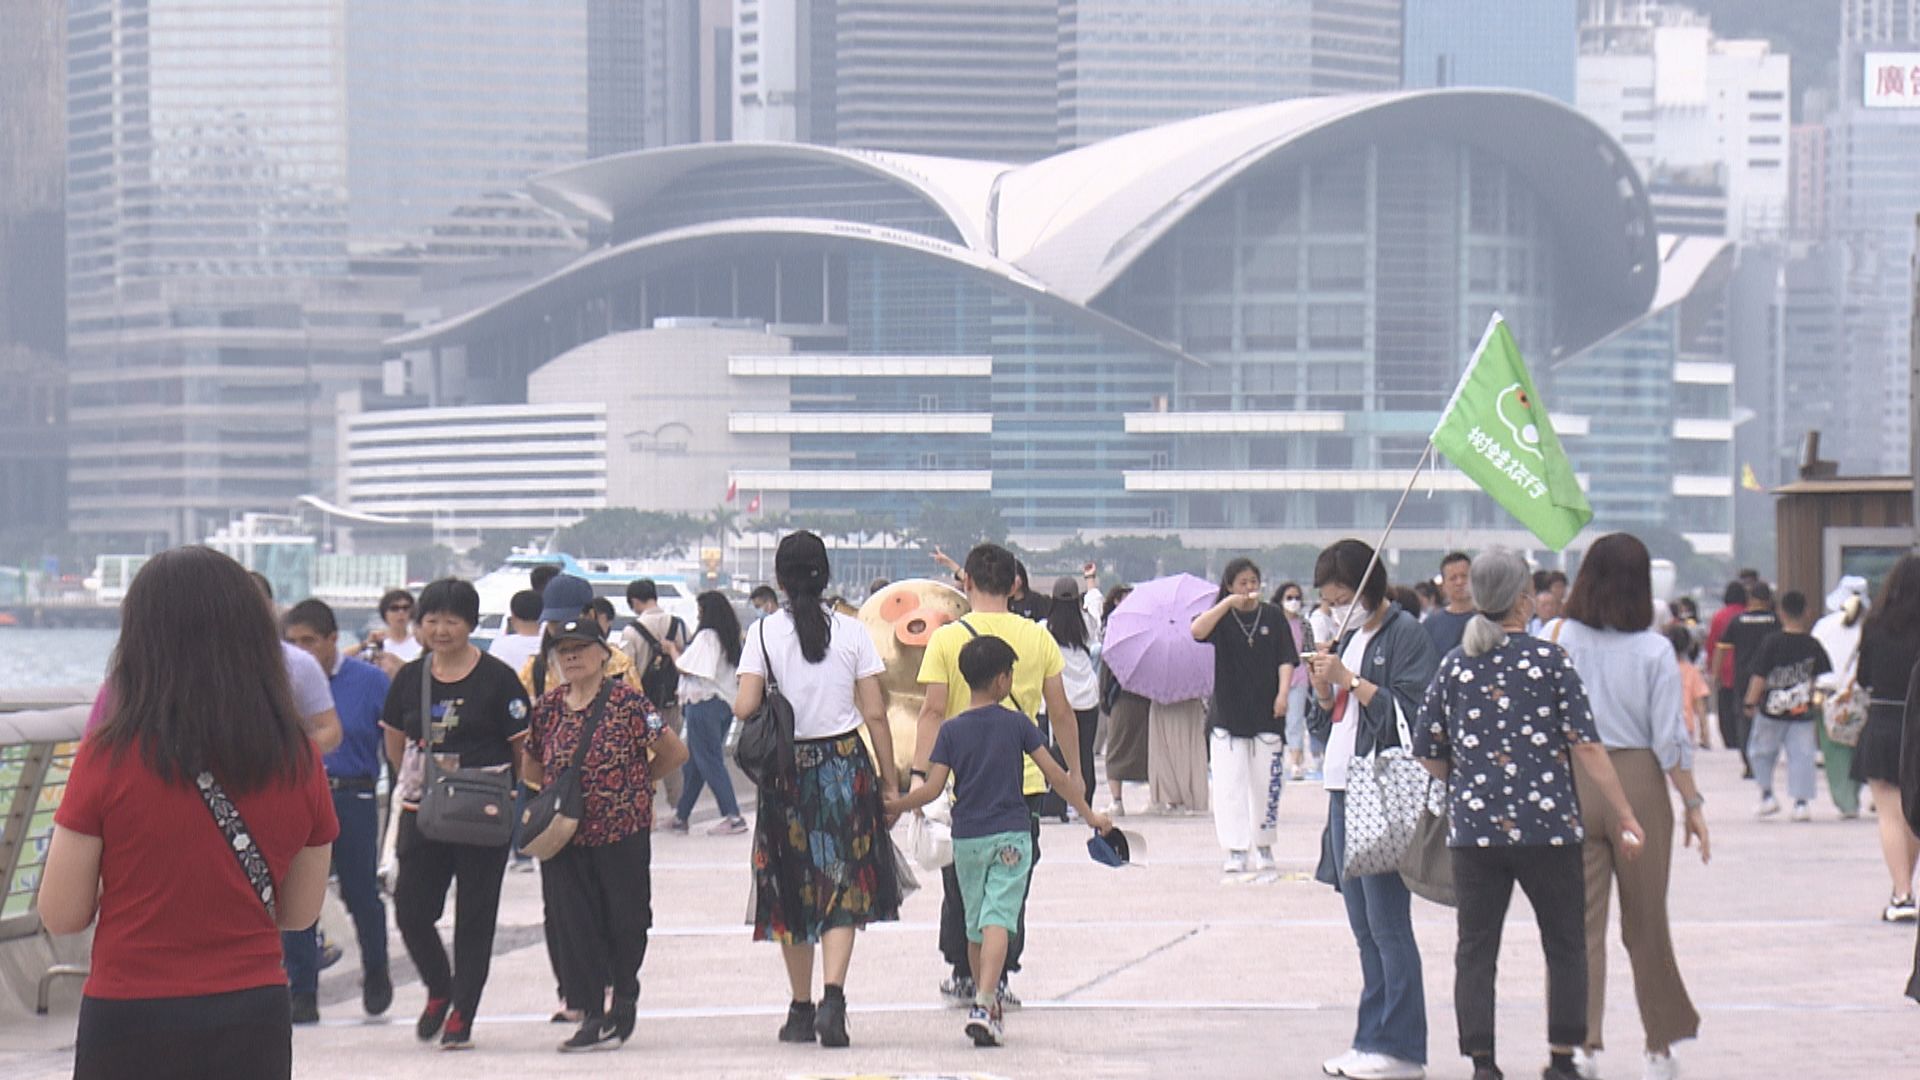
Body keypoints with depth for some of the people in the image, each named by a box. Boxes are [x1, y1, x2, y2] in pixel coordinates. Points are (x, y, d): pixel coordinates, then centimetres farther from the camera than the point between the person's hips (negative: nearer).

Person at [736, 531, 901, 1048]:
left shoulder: (765, 632, -5)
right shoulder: (852, 631, -3)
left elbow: (744, 708, -11)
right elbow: (875, 714, -3)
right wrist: (891, 780, 3)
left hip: (787, 768, 0)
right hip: (845, 763, 0)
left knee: (792, 890, 12)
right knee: (843, 888, 3)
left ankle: (801, 1010, 18)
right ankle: (833, 997, -17)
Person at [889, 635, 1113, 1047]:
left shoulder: (951, 731, 0)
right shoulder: (1017, 724, -1)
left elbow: (932, 789, -6)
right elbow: (1055, 774, 0)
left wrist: (893, 807, 9)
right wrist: (1090, 814, 8)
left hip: (967, 839, 2)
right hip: (1011, 836, -2)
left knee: (976, 924, 15)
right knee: (999, 919, -10)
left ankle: (986, 1001, 26)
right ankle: (984, 1005, -26)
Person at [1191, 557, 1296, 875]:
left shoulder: (1273, 616, 6)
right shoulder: (1221, 617, 4)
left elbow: (1286, 659, 4)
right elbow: (1196, 631, -17)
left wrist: (1282, 694, -10)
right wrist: (1229, 604, -22)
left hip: (1267, 714, 1)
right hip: (1227, 714, -1)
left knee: (1266, 783, 3)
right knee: (1229, 784, -6)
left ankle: (1264, 846, 18)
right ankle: (1236, 851, -5)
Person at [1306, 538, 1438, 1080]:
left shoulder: (1405, 635, -8)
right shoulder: (1349, 638, 17)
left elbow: (1410, 715, -17)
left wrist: (1351, 681, -14)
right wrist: (1323, 686, 2)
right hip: (1345, 791, 9)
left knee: (1387, 923, -8)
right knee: (1363, 925, 11)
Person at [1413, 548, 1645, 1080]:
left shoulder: (1455, 664, 4)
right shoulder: (1548, 658, -4)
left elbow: (1426, 754, 7)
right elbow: (1586, 745, -6)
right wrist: (1625, 815, 0)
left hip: (1473, 826, 2)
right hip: (1547, 824, -2)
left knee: (1476, 948, 7)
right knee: (1565, 945, 10)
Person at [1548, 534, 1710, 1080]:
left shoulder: (1560, 639, -3)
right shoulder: (1654, 651, -6)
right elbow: (1670, 740, -5)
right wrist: (1693, 804, 3)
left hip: (1571, 783, 0)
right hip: (1638, 782, 0)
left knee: (1580, 918, 3)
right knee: (1646, 922, 11)